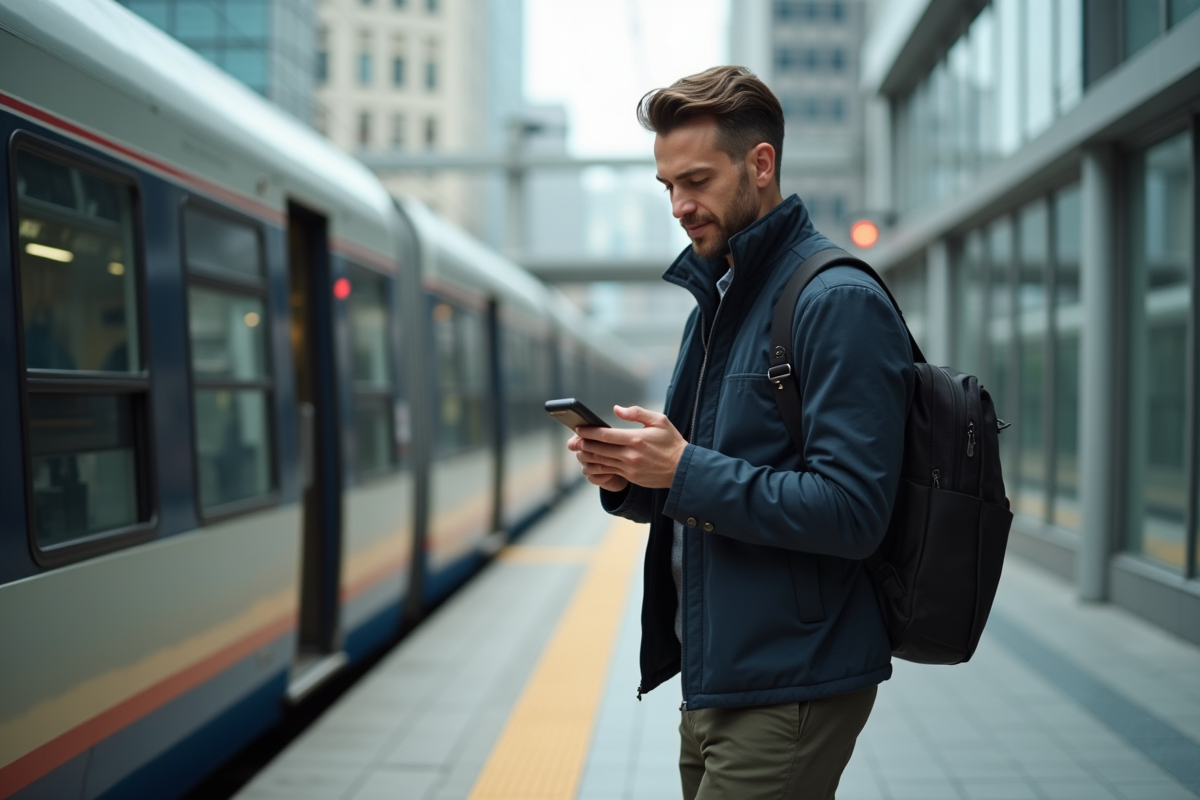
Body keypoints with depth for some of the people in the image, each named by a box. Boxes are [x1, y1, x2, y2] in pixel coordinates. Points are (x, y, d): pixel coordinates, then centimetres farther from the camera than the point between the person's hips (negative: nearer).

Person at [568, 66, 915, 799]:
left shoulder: (839, 302, -14)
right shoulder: (713, 301, 14)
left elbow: (852, 512, -22)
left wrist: (685, 471, -21)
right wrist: (630, 478, -3)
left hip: (792, 690, -8)